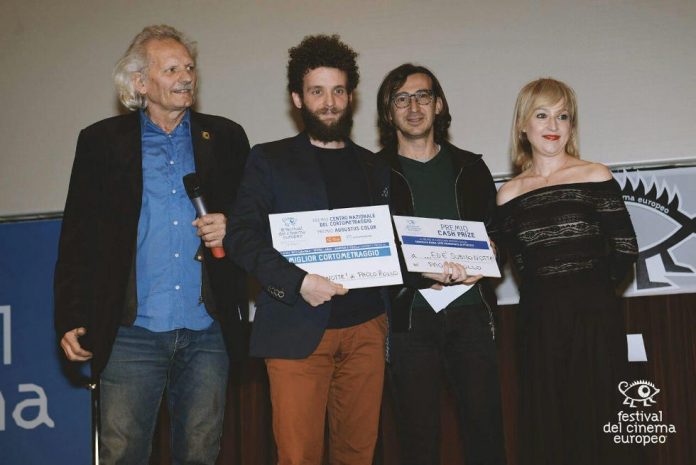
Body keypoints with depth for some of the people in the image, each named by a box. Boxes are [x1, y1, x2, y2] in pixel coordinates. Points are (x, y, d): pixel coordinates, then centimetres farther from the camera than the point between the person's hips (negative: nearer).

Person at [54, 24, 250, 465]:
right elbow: (78, 236, 5)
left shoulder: (226, 138, 9)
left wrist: (231, 228, -6)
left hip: (207, 333, 2)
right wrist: (71, 319, 0)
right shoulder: (101, 141, 5)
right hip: (132, 332, -1)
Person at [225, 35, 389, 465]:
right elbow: (241, 236, -4)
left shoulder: (375, 168, 17)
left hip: (366, 328, 4)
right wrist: (297, 282, -17)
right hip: (297, 329, -3)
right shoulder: (270, 160, 6)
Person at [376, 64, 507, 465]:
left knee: (487, 430, 0)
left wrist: (476, 270, -6)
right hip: (410, 315, -2)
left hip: (470, 311, 2)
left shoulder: (470, 167, 14)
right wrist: (426, 271, -18)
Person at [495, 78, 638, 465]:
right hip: (539, 326, 3)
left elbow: (625, 252, -2)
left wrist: (587, 284, 2)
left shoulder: (595, 178, 0)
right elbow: (520, 264, 11)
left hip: (594, 320, -2)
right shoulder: (511, 193, 7)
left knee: (592, 430, 0)